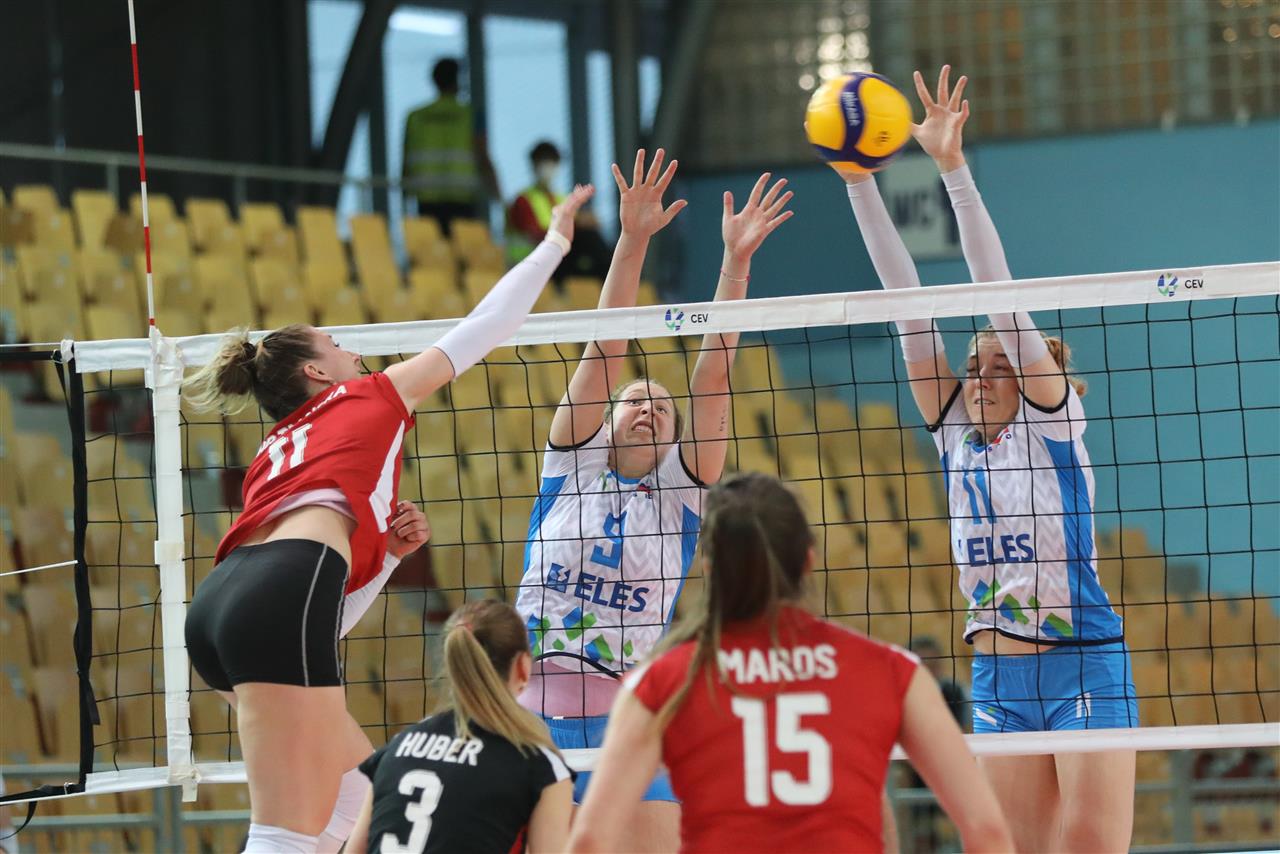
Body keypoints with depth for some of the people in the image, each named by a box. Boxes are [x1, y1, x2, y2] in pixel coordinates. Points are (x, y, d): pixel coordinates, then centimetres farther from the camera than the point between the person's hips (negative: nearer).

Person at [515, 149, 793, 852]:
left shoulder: (680, 492, 12)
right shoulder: (572, 465, 12)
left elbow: (712, 374, 3)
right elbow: (604, 351, 3)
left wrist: (736, 262, -5)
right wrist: (632, 243, -6)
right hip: (537, 713, 0)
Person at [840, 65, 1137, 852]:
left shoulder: (1053, 418, -3)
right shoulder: (955, 430, 9)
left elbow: (1000, 292, -12)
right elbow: (907, 299, 4)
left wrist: (954, 168, -18)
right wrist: (860, 181, -1)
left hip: (1084, 666, -5)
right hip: (998, 675, 5)